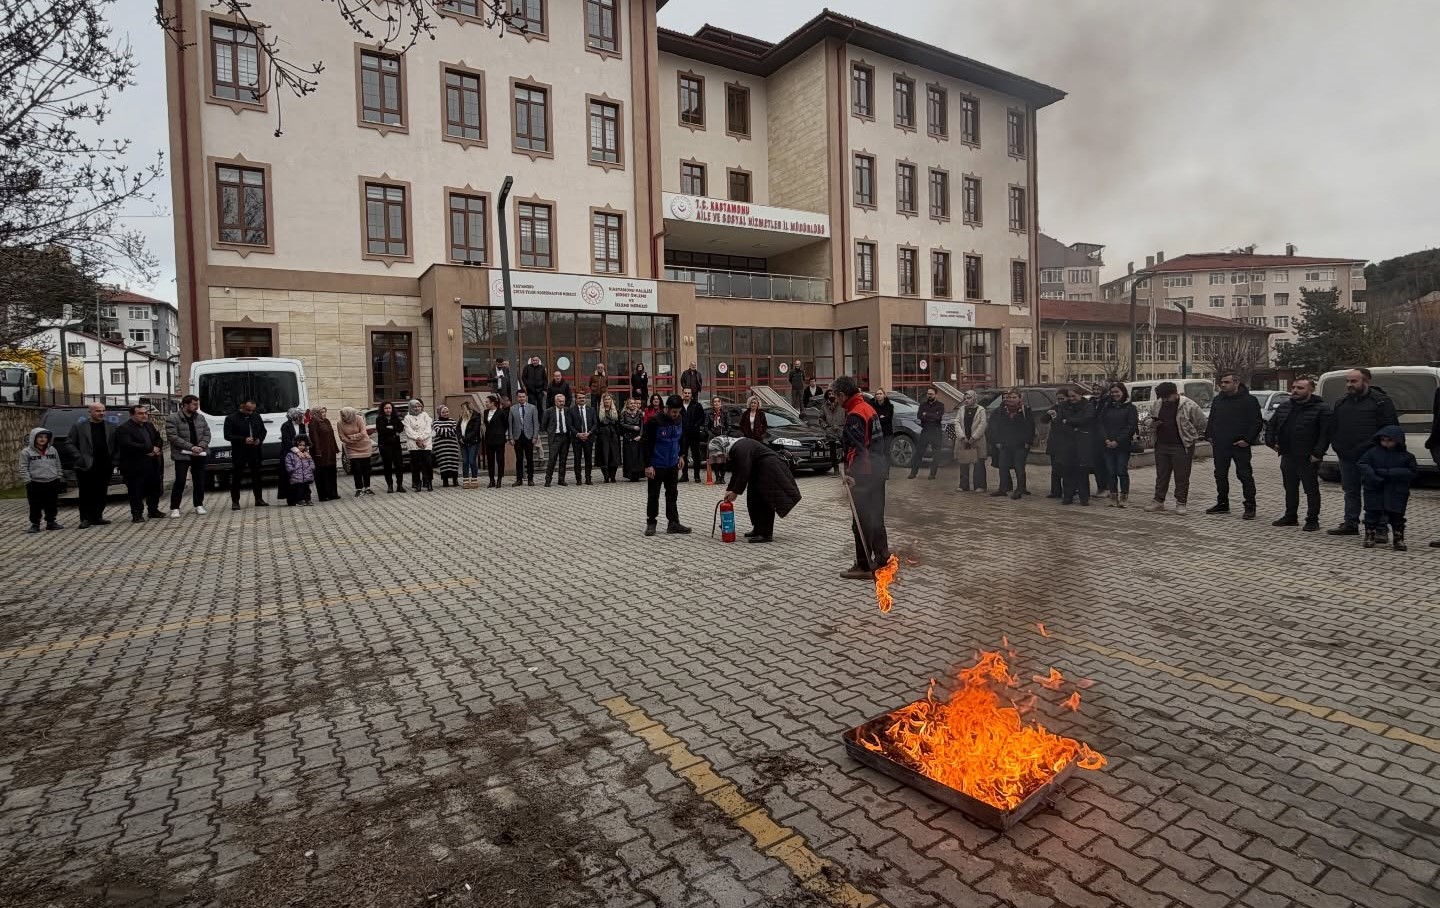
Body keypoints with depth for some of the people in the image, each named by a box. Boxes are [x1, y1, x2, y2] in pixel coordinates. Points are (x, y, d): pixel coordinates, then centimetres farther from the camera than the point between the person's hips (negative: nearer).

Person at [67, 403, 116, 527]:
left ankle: (97, 517, 14)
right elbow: (69, 443, 2)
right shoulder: (78, 427, 2)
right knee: (86, 494, 0)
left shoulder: (111, 427, 9)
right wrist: (79, 457, -8)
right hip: (86, 466, -3)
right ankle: (85, 519, 5)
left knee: (101, 493, 7)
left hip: (105, 466, 3)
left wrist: (114, 460, 1)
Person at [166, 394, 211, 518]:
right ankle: (174, 508, 5)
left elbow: (207, 433, 7)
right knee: (180, 482, -4)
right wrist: (191, 447, -20)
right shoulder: (173, 419, -6)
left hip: (200, 455, 4)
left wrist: (201, 446, -11)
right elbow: (173, 437, -14)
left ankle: (198, 505, 19)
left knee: (200, 481, 8)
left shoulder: (200, 418, 9)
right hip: (182, 455, -4)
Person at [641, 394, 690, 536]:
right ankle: (651, 523, 16)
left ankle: (673, 523, 18)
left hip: (673, 465, 5)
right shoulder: (654, 421, -18)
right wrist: (648, 465, -17)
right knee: (653, 495, 5)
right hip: (656, 465, -5)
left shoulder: (679, 419, -2)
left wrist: (681, 455, 10)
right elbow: (645, 443, -16)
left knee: (673, 494, 10)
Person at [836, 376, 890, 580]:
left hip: (863, 476, -10)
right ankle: (882, 559, 28)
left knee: (862, 522, -3)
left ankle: (863, 566, 3)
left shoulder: (854, 415, -17)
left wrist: (850, 472, -31)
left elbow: (856, 447, -26)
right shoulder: (869, 408, 13)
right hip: (878, 472, 10)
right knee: (876, 518, 18)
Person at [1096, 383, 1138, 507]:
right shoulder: (1106, 407, 12)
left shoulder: (1130, 407, 1)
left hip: (1123, 446, -4)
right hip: (1107, 445, 4)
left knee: (1122, 471, -2)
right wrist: (1106, 440, -8)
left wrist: (1117, 441, -13)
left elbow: (1132, 426, -7)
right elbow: (1099, 423, 6)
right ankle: (1113, 497, 10)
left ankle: (1124, 497, 6)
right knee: (1110, 472, 4)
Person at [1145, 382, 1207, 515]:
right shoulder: (1155, 405, 4)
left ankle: (1181, 503, 12)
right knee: (1161, 475, 11)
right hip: (1161, 445, 5)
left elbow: (1201, 424, -2)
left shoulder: (1189, 406, -11)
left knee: (1182, 476, 2)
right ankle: (1158, 501, 19)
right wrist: (1153, 424, -1)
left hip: (1182, 447, -5)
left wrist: (1196, 437, 2)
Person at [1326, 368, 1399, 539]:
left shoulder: (1381, 401, -3)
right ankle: (1350, 524, 21)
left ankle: (1380, 528, 2)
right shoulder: (1341, 403, 15)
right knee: (1350, 491, 13)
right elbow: (1333, 428, 20)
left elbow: (1389, 428, -7)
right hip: (1346, 457, 6)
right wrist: (1337, 446, 8)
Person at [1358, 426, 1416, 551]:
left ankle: (1398, 539, 16)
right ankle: (1369, 537, 15)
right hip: (1374, 490, 0)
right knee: (1372, 514, 5)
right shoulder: (1373, 452, 1)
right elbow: (1362, 464, -4)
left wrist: (1389, 473, -17)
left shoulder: (1406, 456, 1)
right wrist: (1373, 477, -20)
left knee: (1396, 516, 5)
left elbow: (1413, 472, -5)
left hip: (1397, 492, 0)